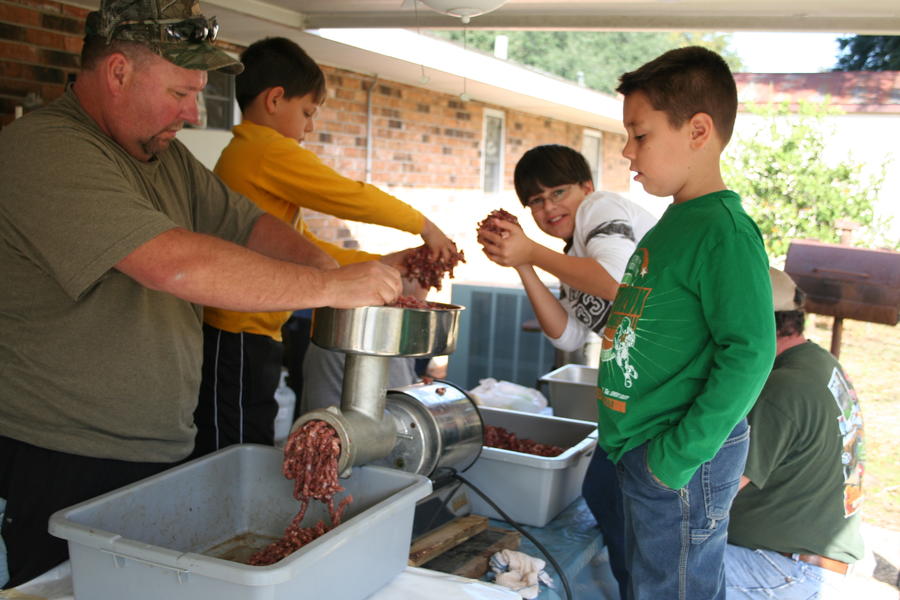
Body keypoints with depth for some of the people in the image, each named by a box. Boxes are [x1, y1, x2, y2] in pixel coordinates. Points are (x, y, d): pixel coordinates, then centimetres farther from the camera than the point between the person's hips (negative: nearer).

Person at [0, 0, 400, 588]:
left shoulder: (166, 155, 11)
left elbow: (247, 224, 12)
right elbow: (176, 264, -31)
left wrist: (326, 265, -9)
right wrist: (327, 287, -26)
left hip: (166, 451, 8)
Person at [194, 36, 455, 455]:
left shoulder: (241, 153, 18)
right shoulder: (273, 152, -14)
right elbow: (356, 199, -11)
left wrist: (382, 264, 14)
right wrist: (424, 226, 4)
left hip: (235, 338, 10)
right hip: (239, 341, -10)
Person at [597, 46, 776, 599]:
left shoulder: (724, 231, -19)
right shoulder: (673, 223, 10)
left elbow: (749, 353, -25)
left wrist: (678, 455, -23)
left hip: (683, 463, -9)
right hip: (641, 451, 10)